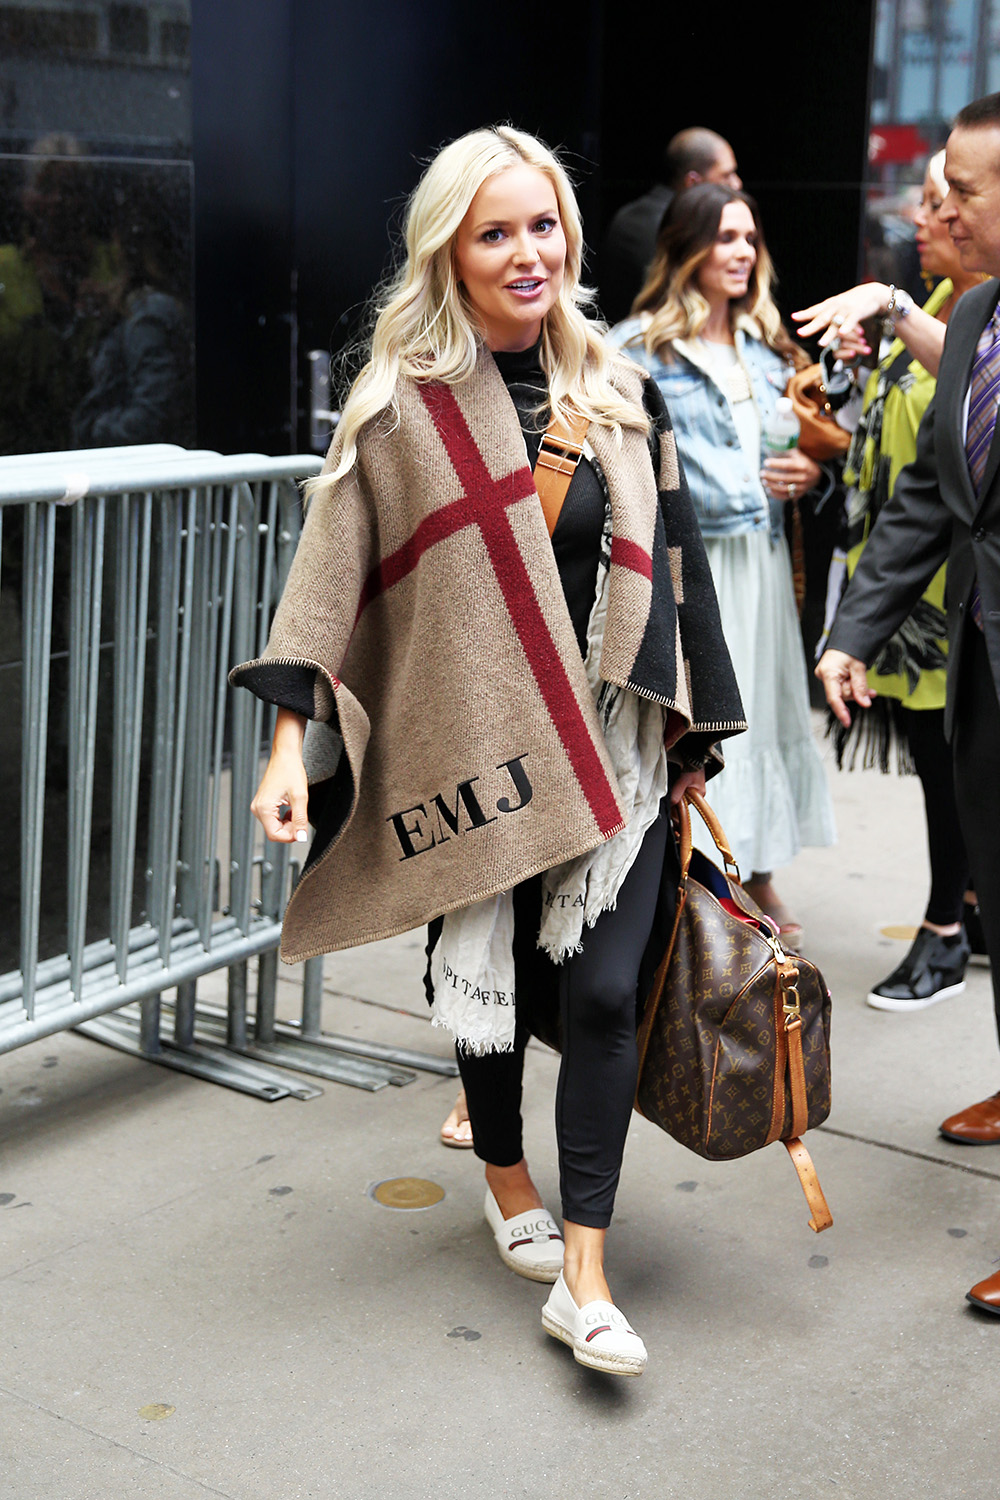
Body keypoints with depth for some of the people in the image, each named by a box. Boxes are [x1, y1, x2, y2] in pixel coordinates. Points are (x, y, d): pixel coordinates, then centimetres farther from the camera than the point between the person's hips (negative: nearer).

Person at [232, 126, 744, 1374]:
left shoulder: (617, 393, 6)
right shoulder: (401, 405, -5)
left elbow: (666, 564, 11)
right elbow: (328, 575, -7)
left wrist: (691, 740, 12)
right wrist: (292, 740, -15)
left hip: (610, 750, 2)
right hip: (470, 747, -2)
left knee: (602, 995, -5)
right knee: (490, 987, 11)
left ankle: (582, 1278, 3)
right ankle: (507, 1177, 40)